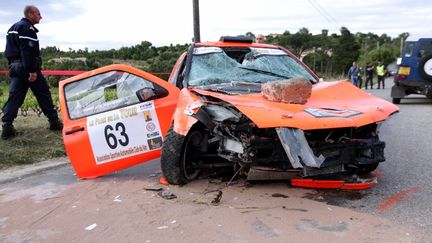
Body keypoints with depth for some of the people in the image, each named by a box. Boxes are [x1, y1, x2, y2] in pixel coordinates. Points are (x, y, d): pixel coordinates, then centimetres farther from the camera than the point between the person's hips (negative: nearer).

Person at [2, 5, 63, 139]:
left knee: (14, 97, 4)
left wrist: (12, 65, 22)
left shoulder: (13, 28, 20)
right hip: (27, 68, -9)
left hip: (14, 67, 9)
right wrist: (32, 71, -24)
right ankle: (54, 122, 10)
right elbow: (28, 52, -21)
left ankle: (7, 127, -3)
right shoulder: (27, 28, -12)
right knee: (44, 94, 2)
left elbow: (11, 49, 21)